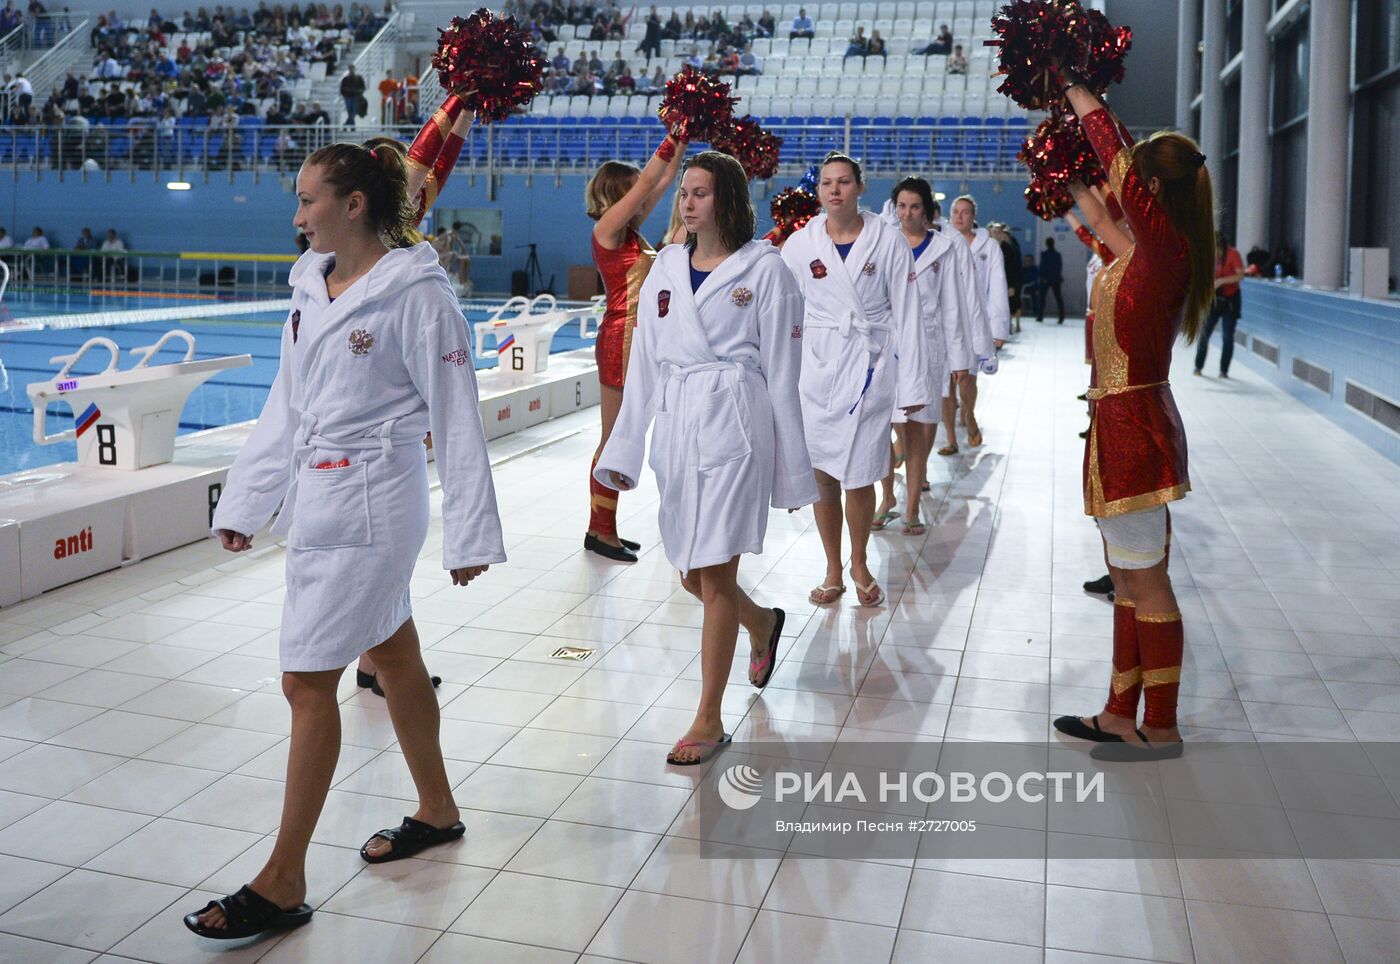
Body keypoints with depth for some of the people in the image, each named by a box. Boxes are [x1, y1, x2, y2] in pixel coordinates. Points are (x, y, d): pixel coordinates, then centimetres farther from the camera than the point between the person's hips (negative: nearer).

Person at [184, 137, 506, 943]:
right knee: (395, 659, 18)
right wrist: (246, 503, 13)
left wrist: (470, 534, -11)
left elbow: (457, 421, -12)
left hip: (370, 505, -7)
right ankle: (438, 811, 36)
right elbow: (285, 410, 14)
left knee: (308, 682, -4)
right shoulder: (313, 286, 8)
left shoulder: (418, 293, -13)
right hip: (316, 498, 7)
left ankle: (284, 883, 8)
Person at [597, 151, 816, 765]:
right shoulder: (665, 269, 12)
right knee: (692, 576, 12)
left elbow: (782, 371, -2)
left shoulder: (763, 267, -2)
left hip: (733, 423, -5)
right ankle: (762, 623, 45)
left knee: (714, 578, -5)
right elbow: (644, 366, 13)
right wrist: (623, 450, 10)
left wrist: (792, 470, -3)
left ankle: (709, 721, 8)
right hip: (675, 425, 6)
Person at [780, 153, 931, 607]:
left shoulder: (887, 241, -2)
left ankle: (859, 563, 25)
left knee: (859, 478, 0)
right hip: (817, 366, 2)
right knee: (822, 476, 5)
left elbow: (906, 314, -1)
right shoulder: (800, 243, 1)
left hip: (871, 368, -1)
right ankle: (833, 570, 23)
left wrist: (912, 383, -4)